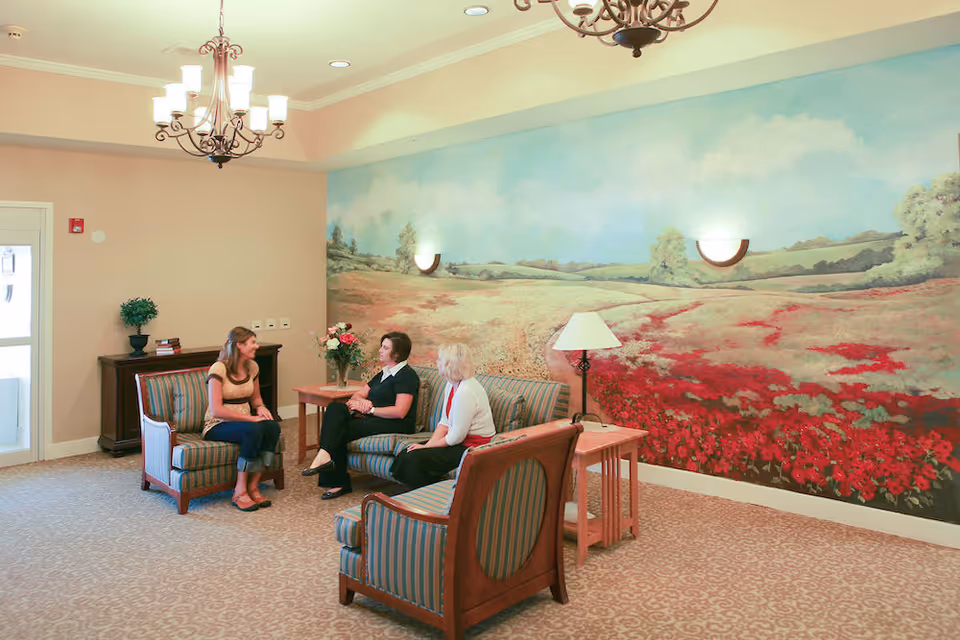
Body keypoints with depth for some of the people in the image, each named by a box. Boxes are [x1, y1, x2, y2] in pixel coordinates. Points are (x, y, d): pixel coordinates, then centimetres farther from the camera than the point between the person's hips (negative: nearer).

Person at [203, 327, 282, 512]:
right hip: (217, 426, -6)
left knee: (273, 426, -25)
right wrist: (251, 418, -25)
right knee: (254, 430, -35)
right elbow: (216, 410, -23)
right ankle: (240, 492, -26)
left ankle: (253, 486, -21)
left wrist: (260, 407, -3)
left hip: (244, 421, 6)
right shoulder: (219, 368, -16)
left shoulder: (252, 367, 5)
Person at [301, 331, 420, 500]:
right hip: (375, 420, 9)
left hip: (396, 426, -9)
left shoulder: (407, 375, -8)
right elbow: (358, 394, 19)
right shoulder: (384, 373, 22)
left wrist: (370, 409, -13)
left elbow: (399, 412, -18)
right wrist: (359, 401, -5)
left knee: (342, 431, -24)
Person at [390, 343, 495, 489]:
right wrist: (428, 444, -5)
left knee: (415, 458, -19)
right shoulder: (451, 385, 7)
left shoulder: (466, 392, -25)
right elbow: (444, 422, 10)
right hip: (459, 440, 10)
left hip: (473, 447, -10)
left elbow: (457, 436, -22)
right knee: (406, 454, -2)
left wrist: (428, 446, -11)